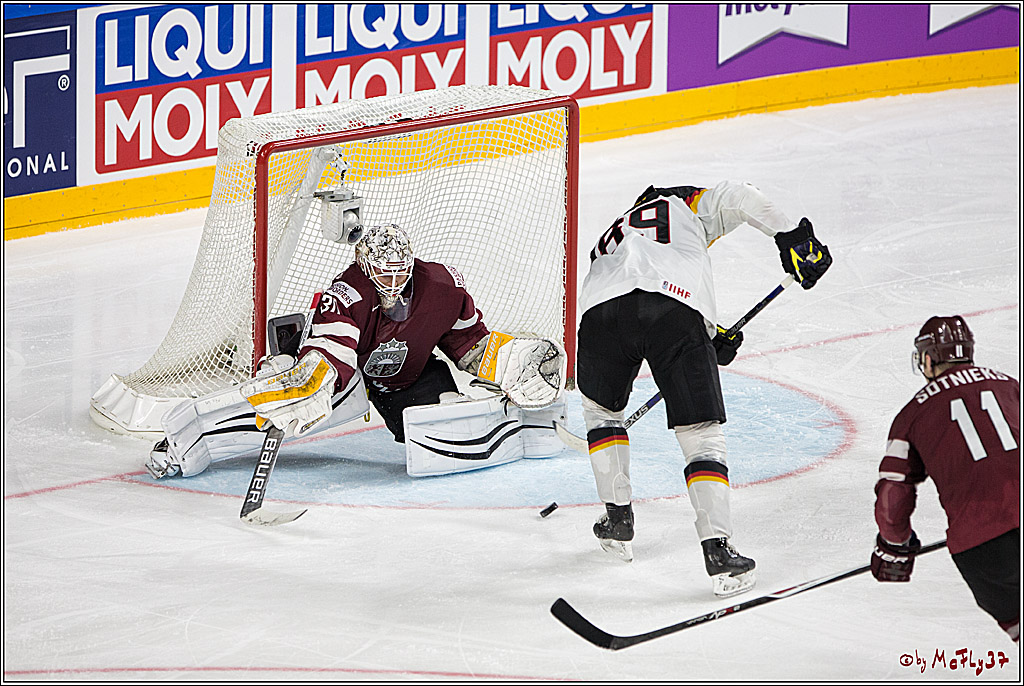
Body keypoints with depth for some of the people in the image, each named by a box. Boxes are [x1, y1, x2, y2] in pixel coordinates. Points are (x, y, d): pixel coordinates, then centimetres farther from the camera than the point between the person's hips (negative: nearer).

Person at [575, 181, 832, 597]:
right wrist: (792, 238, 13)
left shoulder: (610, 238, 43)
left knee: (602, 406, 33)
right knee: (701, 433, 3)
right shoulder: (688, 205, 32)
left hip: (601, 311, 3)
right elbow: (737, 197, 10)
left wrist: (713, 338, 35)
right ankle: (717, 550, -9)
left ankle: (617, 517, 33)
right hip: (678, 309, -3)